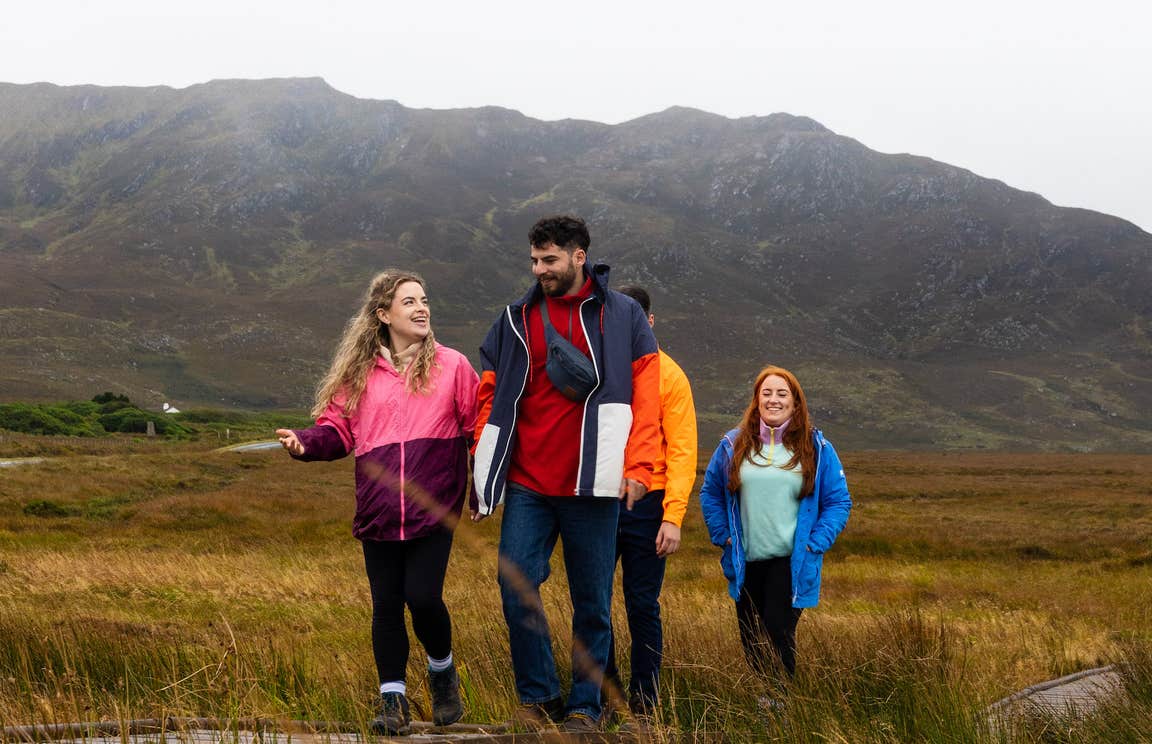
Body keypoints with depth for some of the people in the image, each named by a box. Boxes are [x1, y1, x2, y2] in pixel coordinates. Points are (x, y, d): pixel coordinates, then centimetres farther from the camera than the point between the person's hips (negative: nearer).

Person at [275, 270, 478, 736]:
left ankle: (442, 671, 20)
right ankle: (393, 700, 15)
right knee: (386, 605, 5)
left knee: (423, 598, -9)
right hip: (378, 513, 2)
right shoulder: (359, 374, 10)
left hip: (433, 510, -2)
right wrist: (306, 443, -11)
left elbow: (478, 426, 3)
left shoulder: (452, 366, 4)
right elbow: (337, 428, 9)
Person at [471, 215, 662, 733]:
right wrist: (483, 469, 6)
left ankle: (584, 706, 15)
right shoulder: (516, 319, 10)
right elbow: (490, 395, 13)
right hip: (526, 484, 2)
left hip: (589, 486, -2)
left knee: (592, 602, 4)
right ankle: (537, 697, 6)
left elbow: (646, 395, -1)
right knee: (516, 585, -9)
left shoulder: (622, 316, 4)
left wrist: (638, 466, -11)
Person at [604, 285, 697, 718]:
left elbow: (682, 451, -3)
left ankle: (644, 703, 10)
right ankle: (604, 688, 19)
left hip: (646, 504, -2)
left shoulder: (668, 375, 0)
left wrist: (673, 516, -12)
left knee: (643, 606, 2)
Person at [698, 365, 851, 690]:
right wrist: (724, 536, 5)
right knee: (752, 644, 9)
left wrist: (814, 544, -6)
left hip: (792, 564, -3)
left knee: (778, 636, -15)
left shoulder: (816, 449, 1)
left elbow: (839, 502, 4)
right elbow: (710, 493, 15)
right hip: (746, 563, 3)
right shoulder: (733, 445, 5)